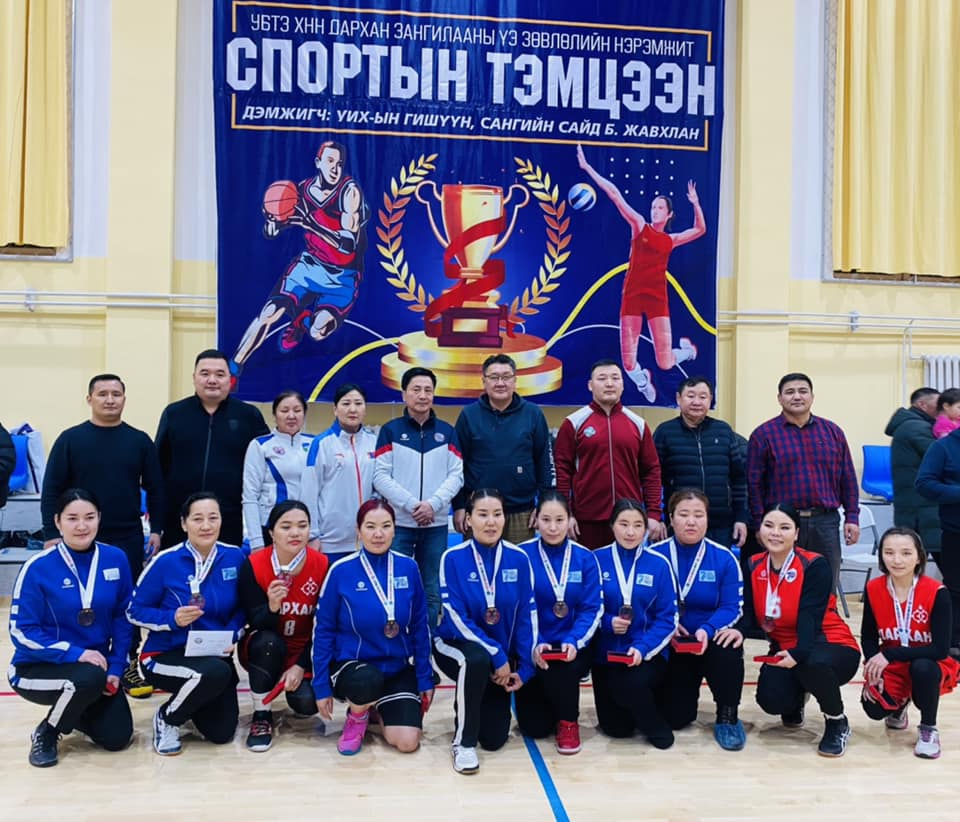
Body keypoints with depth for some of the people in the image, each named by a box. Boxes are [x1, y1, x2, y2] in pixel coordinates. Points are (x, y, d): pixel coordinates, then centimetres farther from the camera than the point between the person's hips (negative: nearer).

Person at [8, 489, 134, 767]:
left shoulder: (115, 559, -6)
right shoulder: (38, 567, -17)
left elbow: (123, 616, 2)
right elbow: (21, 631, -16)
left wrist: (116, 667, -7)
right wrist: (75, 654, -25)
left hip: (96, 664, 4)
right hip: (37, 668, -4)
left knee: (117, 737, -6)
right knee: (90, 678, -35)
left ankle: (71, 710, 27)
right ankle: (46, 733, -3)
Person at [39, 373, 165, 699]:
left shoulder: (140, 440, 4)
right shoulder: (71, 439, -1)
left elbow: (155, 489, 7)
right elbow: (51, 490, -1)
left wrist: (156, 529, 1)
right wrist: (52, 534, -6)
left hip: (128, 540, 1)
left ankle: (128, 665, 18)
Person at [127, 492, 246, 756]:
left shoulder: (235, 557, -5)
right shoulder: (166, 561, -14)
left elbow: (242, 607, 8)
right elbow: (134, 611, -6)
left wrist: (232, 635, -11)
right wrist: (173, 619, -22)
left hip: (215, 655, 4)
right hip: (164, 655, -4)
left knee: (222, 732, -2)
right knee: (215, 673, -35)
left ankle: (190, 698, 32)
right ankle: (167, 719, -3)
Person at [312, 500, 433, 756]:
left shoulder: (408, 568, -5)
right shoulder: (341, 571, -13)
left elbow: (419, 627, 4)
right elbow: (324, 631, -6)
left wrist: (425, 678, 4)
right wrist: (322, 686, -7)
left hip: (397, 668, 3)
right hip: (351, 665, -3)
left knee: (407, 742, -13)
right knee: (369, 681, -37)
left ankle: (378, 707, 22)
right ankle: (357, 716, 0)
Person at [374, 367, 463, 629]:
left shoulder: (447, 432, 10)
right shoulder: (390, 430, 3)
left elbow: (456, 475, 3)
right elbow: (381, 476, -4)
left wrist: (433, 504, -12)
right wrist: (411, 504, -14)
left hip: (436, 524, 2)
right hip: (398, 523, -2)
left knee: (432, 591, 8)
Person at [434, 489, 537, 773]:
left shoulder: (518, 558, -8)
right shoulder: (453, 558, -16)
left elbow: (527, 615, -5)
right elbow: (457, 618, -20)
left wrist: (525, 668, -10)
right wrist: (496, 655, -25)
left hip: (503, 656, 3)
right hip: (456, 645, -3)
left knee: (494, 739, 0)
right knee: (478, 659, -39)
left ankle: (478, 705, 36)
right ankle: (463, 742, -17)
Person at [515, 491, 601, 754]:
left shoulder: (585, 558, 0)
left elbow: (592, 610, -4)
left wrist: (572, 642, -21)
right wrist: (533, 645, -24)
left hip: (573, 647, 1)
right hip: (532, 649, -1)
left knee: (563, 666, -34)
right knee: (535, 728, -9)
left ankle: (568, 722, -2)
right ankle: (544, 704, 29)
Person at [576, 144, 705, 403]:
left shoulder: (670, 240, 14)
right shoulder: (639, 226, 7)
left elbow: (700, 229, 27)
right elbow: (614, 194, 0)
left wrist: (695, 204, 12)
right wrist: (587, 168, -2)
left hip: (657, 298, 1)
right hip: (632, 295, -1)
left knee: (664, 363, -4)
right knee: (628, 364, -5)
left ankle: (685, 349, 33)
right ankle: (642, 382, 32)